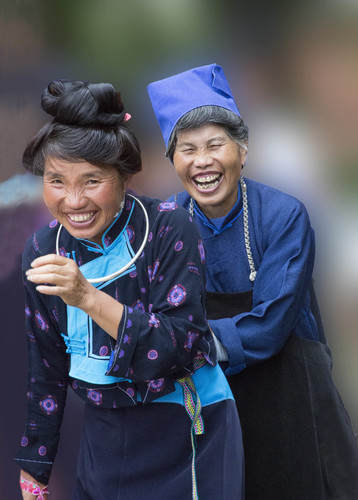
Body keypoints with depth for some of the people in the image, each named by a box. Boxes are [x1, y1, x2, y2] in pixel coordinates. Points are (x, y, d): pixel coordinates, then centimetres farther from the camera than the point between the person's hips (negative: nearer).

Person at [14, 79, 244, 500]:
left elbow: (181, 347, -24)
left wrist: (88, 297, -35)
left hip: (183, 437, -4)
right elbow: (46, 368, 7)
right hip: (103, 439, 4)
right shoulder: (43, 249, -2)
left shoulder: (170, 229, -17)